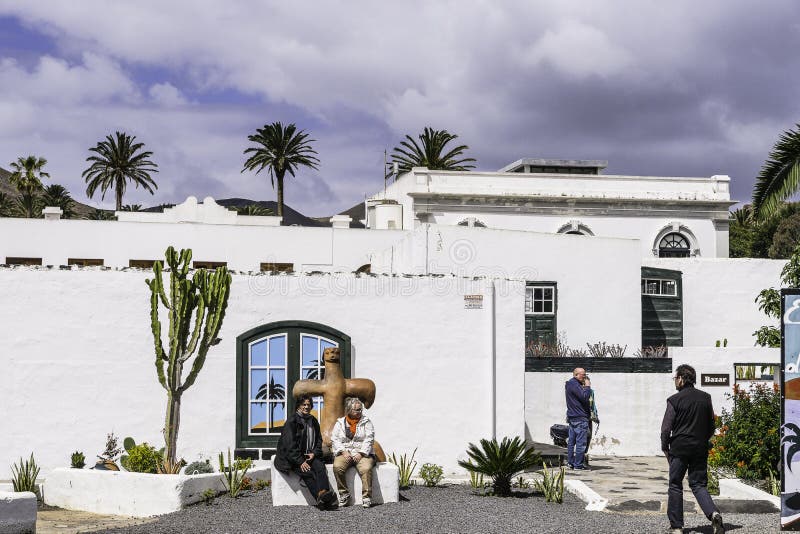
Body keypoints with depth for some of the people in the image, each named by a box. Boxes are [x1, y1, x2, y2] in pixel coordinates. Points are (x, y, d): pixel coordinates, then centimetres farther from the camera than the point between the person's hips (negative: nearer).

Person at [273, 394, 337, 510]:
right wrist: (300, 462, -18)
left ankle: (324, 493, -49)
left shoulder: (313, 421, 16)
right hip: (292, 458, -5)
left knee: (320, 467, -28)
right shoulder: (292, 420, -4)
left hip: (310, 456, 5)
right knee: (308, 473, -31)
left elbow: (319, 440, 21)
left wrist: (314, 453, -1)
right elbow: (289, 444, -10)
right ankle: (320, 499, -46)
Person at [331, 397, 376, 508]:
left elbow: (369, 439, 1)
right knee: (337, 467, -31)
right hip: (344, 454, 1)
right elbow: (335, 439, 5)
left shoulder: (366, 422, 10)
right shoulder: (340, 423, 13)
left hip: (362, 454, -1)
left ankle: (367, 497, -26)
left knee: (366, 468, -33)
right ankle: (344, 495, -18)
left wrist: (361, 453, -13)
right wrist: (344, 452, -11)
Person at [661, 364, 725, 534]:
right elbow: (711, 426, 12)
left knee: (675, 486, 8)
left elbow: (666, 427, -8)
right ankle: (713, 513, -17)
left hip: (679, 448, -4)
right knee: (699, 484, 8)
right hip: (700, 449, 4)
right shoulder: (705, 398, 5)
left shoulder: (674, 400, -10)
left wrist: (665, 447, 5)